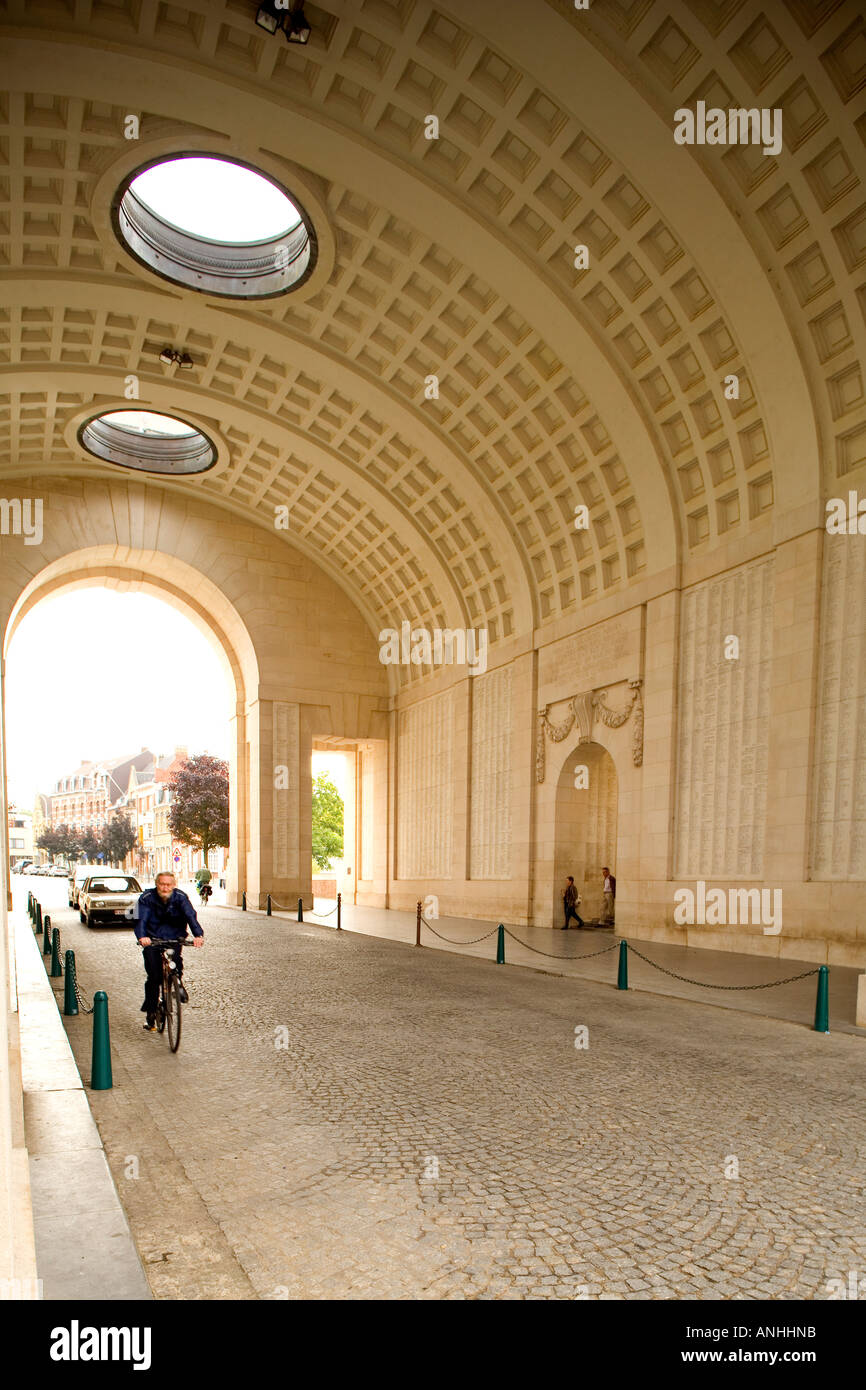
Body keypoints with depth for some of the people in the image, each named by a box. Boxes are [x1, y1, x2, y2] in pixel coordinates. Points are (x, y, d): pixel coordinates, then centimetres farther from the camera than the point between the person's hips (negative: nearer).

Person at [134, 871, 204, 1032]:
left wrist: (198, 935, -42)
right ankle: (150, 1013, 9)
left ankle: (178, 982, 2)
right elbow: (141, 919, -23)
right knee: (154, 976, -7)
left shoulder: (180, 897, -11)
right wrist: (142, 936, -44)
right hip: (152, 939, 0)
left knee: (176, 958, -28)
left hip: (174, 938, 0)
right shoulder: (147, 898, -11)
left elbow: (191, 916, -24)